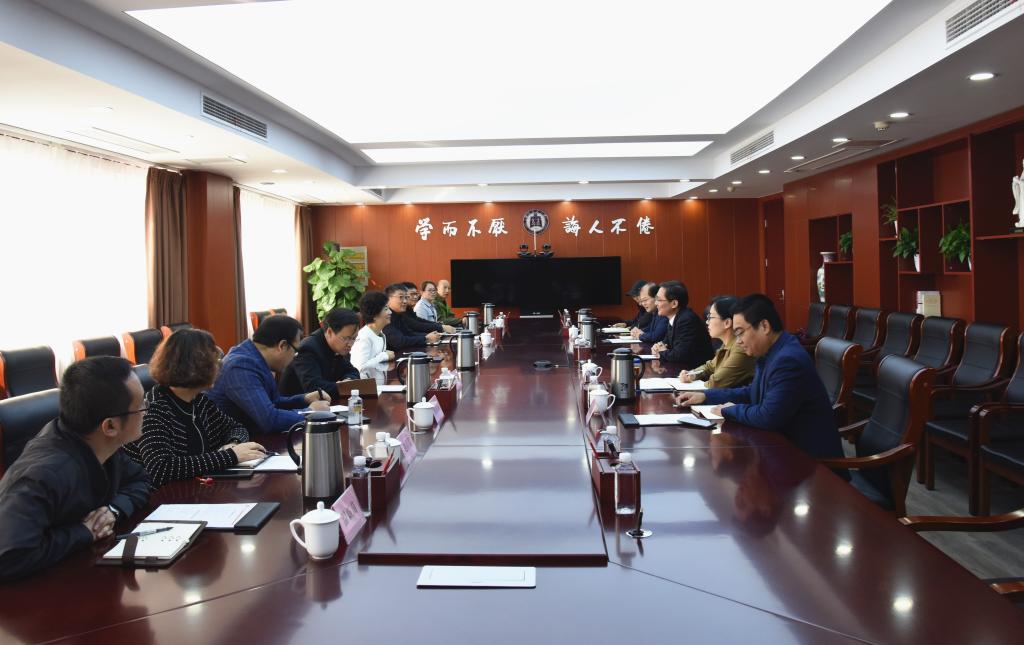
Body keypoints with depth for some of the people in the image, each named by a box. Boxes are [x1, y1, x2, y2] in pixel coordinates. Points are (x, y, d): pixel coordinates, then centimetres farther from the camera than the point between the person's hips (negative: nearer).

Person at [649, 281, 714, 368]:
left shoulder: (687, 320, -21)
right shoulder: (674, 318, 5)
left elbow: (680, 355, -27)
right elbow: (667, 342, 15)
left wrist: (661, 353, -10)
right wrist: (658, 347, -6)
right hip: (683, 367, 7)